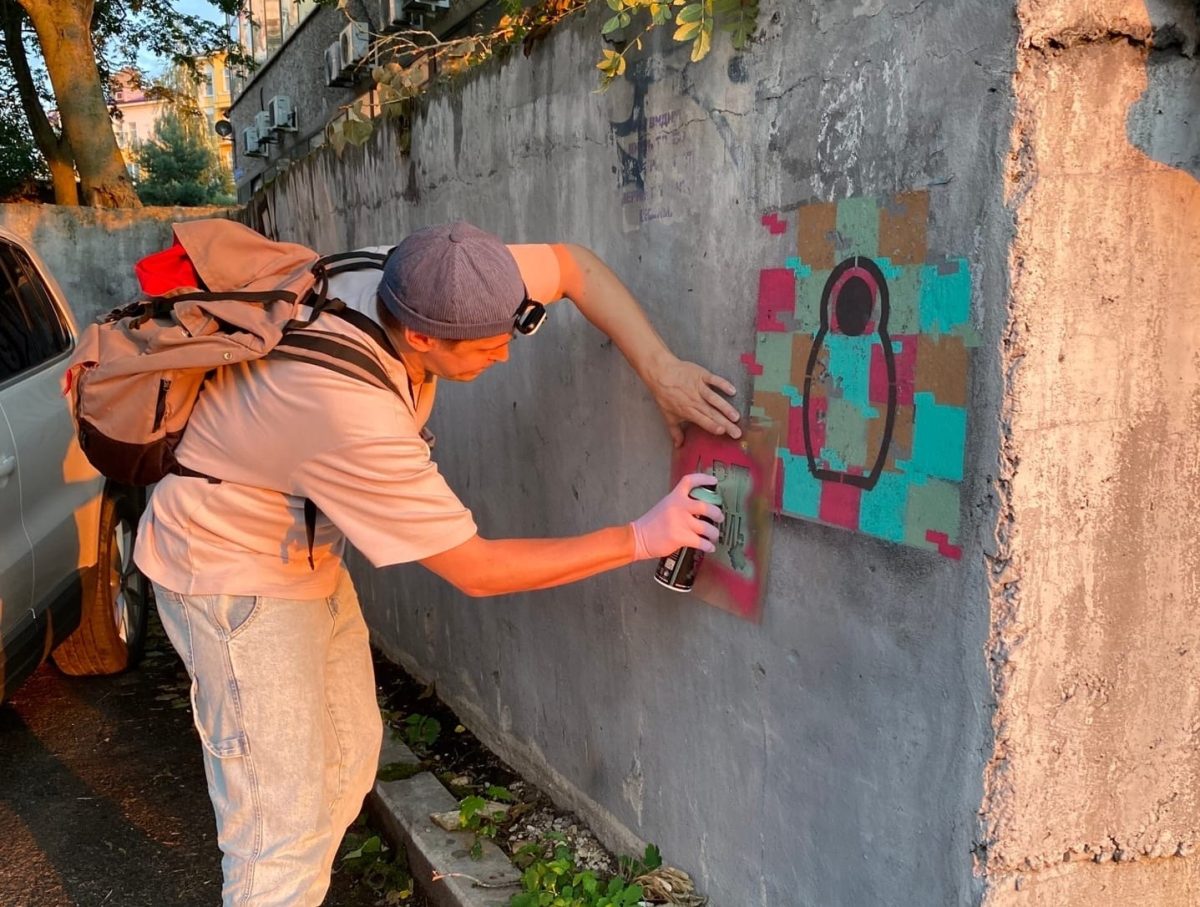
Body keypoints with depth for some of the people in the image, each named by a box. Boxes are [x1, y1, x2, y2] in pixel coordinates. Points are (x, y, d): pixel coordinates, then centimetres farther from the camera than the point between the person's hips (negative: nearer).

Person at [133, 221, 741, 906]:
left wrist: (661, 369, -18)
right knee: (282, 829, -5)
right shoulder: (356, 414, -37)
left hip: (306, 554, 8)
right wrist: (644, 537, -22)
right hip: (231, 573, -8)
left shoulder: (424, 281, -18)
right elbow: (476, 570, -27)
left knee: (349, 759, 15)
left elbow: (573, 265, -6)